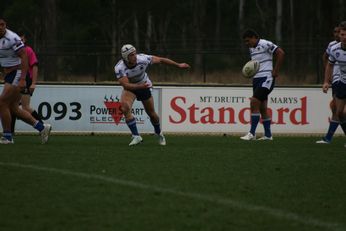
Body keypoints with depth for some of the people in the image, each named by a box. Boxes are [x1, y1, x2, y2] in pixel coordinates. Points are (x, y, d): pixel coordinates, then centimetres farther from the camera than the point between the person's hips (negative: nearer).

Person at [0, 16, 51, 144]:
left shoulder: (12, 38, -18)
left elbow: (24, 57, -21)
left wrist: (22, 79, -26)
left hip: (17, 74, -9)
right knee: (13, 108, 10)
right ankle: (42, 127, 17)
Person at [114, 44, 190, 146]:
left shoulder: (143, 59, -30)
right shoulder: (119, 68, -32)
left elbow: (160, 60, -16)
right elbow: (126, 85, -34)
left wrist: (178, 65, -8)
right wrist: (140, 86, -51)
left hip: (144, 86, 1)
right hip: (130, 87, -1)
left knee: (151, 113, 10)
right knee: (125, 108, -28)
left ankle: (159, 134, 41)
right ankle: (136, 136, -18)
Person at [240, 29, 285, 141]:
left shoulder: (265, 44, -11)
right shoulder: (251, 48, 15)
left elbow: (281, 53, -15)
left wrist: (275, 71, -14)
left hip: (266, 78, -9)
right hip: (256, 79, 9)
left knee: (254, 103, -17)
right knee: (262, 108, 8)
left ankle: (252, 133, -16)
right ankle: (268, 135, 13)